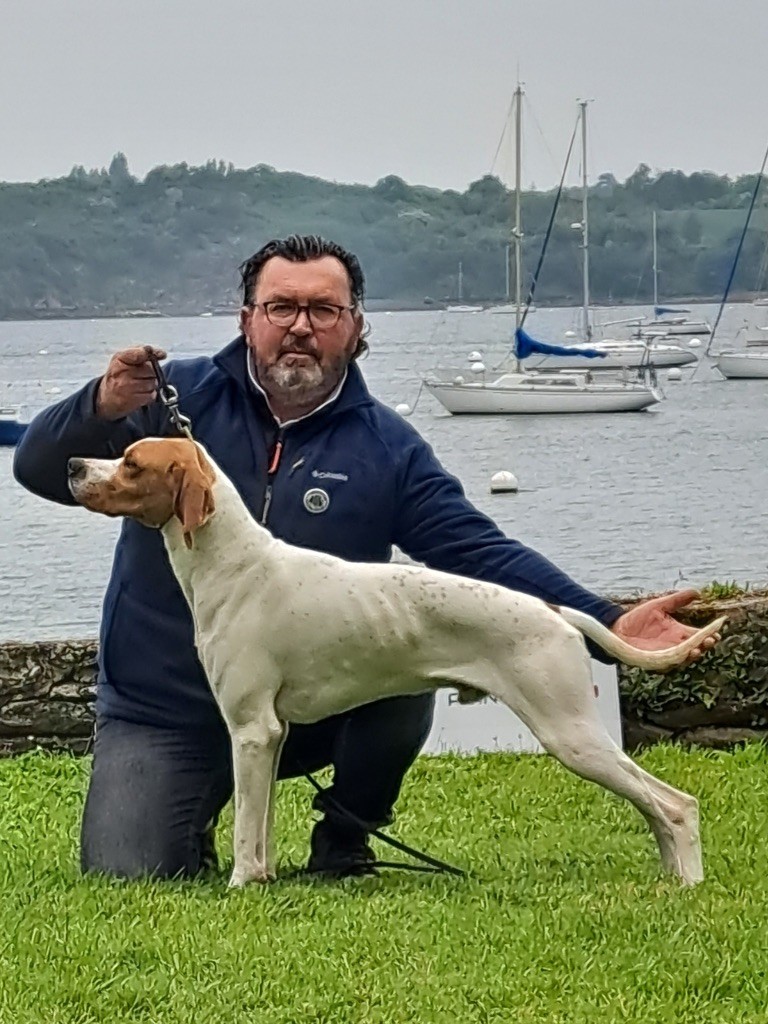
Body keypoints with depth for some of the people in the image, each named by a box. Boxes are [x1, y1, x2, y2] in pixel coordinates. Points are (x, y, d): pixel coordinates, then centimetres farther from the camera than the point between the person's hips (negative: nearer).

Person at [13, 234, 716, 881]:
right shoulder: (179, 398, -4)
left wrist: (606, 622, -18)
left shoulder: (386, 449, 0)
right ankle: (193, 819, 21)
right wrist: (101, 409, -29)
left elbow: (484, 553, -5)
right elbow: (40, 469, -7)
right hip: (163, 712, -1)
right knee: (127, 875, -18)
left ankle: (343, 839, 0)